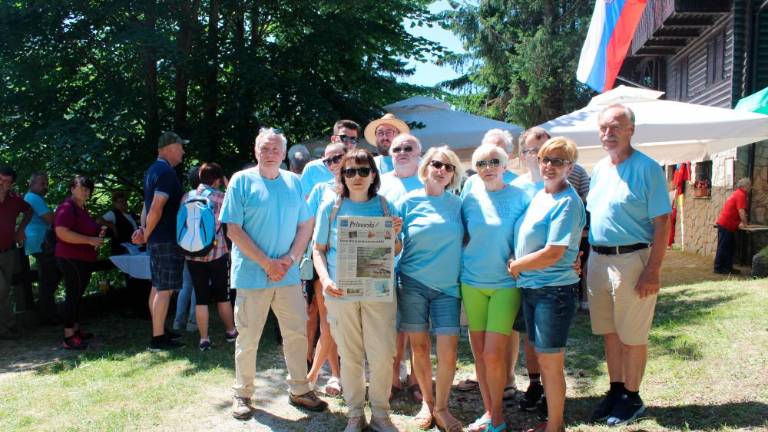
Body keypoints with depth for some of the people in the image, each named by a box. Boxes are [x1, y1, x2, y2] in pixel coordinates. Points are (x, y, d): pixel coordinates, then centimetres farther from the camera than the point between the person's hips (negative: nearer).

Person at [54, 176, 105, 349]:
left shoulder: (82, 208, 17)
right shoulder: (67, 207, -14)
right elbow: (62, 232, -26)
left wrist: (99, 231, 10)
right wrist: (91, 240, -25)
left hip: (83, 260, 10)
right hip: (72, 259, -10)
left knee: (77, 296, 17)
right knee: (73, 296, -8)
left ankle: (76, 330, 27)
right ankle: (68, 338, -5)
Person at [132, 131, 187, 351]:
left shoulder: (152, 170, 16)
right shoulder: (167, 173, -16)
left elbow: (148, 205, 17)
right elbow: (156, 208, -23)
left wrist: (144, 230, 6)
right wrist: (146, 234, -12)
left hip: (156, 239, 10)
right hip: (167, 239, -10)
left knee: (157, 287, 15)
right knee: (165, 289, -6)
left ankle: (159, 331, 25)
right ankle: (158, 338, -2)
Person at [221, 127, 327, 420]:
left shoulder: (294, 182, 7)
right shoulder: (242, 181, -3)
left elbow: (305, 226, 8)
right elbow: (233, 230, -9)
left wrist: (290, 259, -8)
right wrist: (267, 263, -14)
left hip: (288, 274, 4)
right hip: (252, 273, -3)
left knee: (297, 333, 9)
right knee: (248, 338, 6)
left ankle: (299, 390, 24)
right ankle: (242, 394, 22)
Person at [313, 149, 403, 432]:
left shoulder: (385, 206, 7)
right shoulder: (330, 207, 4)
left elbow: (395, 252, 12)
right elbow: (319, 250, 6)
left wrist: (395, 235, -10)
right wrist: (325, 279, -10)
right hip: (341, 292, 0)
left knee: (382, 356, 0)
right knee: (350, 356, 8)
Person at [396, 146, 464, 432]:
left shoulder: (457, 204, 5)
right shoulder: (408, 202, -1)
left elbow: (464, 239, 12)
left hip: (447, 286, 1)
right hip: (413, 283, -1)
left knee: (448, 350, -4)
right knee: (419, 347, 7)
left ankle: (441, 407, 16)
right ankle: (427, 402, 29)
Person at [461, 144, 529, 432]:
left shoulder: (520, 197, -4)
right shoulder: (470, 199, 4)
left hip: (505, 284, -3)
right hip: (472, 282, 3)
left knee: (493, 353, -6)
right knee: (479, 352, 9)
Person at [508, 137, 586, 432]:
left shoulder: (568, 203, -16)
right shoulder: (539, 195, 10)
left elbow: (552, 254, -21)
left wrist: (515, 266, -9)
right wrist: (518, 267, 4)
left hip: (554, 291, -8)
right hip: (530, 287, 8)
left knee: (550, 362, 2)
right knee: (542, 357, 16)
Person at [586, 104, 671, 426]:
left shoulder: (647, 168, -10)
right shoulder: (599, 169, 11)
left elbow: (661, 222, -13)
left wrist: (653, 270, -18)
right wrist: (589, 259, 11)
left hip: (632, 260, -6)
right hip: (598, 259, 7)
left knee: (632, 336, 4)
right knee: (609, 332, 15)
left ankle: (632, 398, 20)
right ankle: (616, 390, 30)